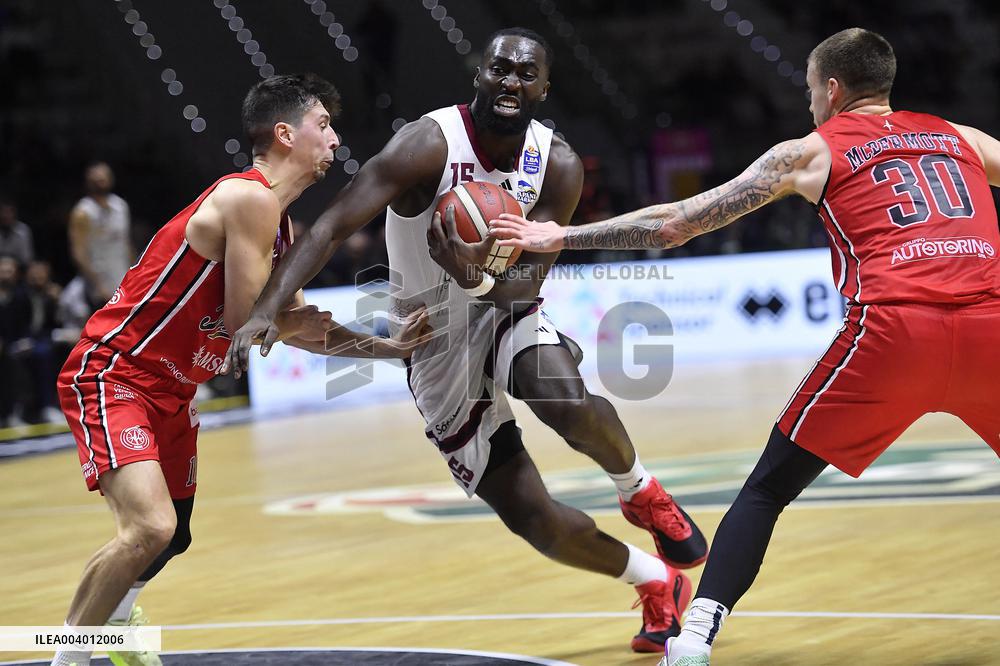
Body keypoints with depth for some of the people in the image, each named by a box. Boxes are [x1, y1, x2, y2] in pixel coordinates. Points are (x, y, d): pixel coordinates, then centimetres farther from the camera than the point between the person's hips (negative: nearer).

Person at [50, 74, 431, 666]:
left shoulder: (279, 222, 11)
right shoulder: (249, 197, -20)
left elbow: (296, 326, 18)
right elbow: (244, 319, -24)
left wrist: (389, 347, 10)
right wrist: (294, 321, -5)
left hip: (171, 390, 10)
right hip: (113, 375, -10)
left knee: (171, 538, 23)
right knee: (150, 528, -26)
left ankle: (109, 615, 50)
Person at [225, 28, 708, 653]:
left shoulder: (558, 166, -12)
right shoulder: (429, 145, -22)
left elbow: (528, 282, -15)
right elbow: (332, 228, -28)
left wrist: (478, 278, -39)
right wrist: (267, 309, -42)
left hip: (507, 312, 1)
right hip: (439, 349, -1)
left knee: (567, 404, -35)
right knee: (535, 520, -5)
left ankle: (641, 490, -1)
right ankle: (659, 583, 22)